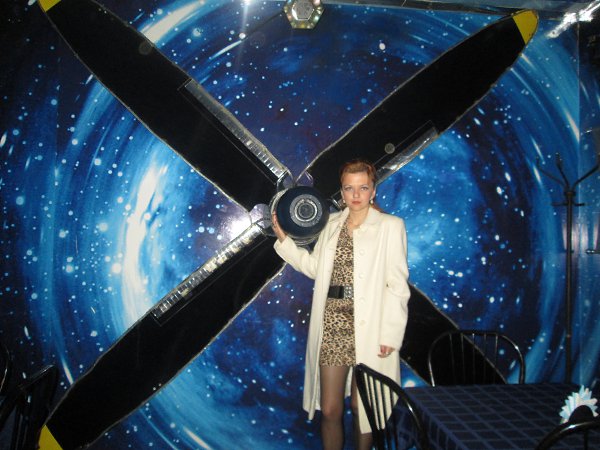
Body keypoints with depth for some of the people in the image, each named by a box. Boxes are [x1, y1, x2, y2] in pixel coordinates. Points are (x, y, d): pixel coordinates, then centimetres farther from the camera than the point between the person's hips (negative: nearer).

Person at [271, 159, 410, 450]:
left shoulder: (390, 226, -4)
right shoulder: (333, 223, 11)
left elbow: (397, 285, -7)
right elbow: (314, 266, 11)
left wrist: (391, 335, -12)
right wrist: (283, 239, 5)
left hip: (368, 331, -3)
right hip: (332, 326, 4)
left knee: (362, 408, 11)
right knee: (329, 410, 9)